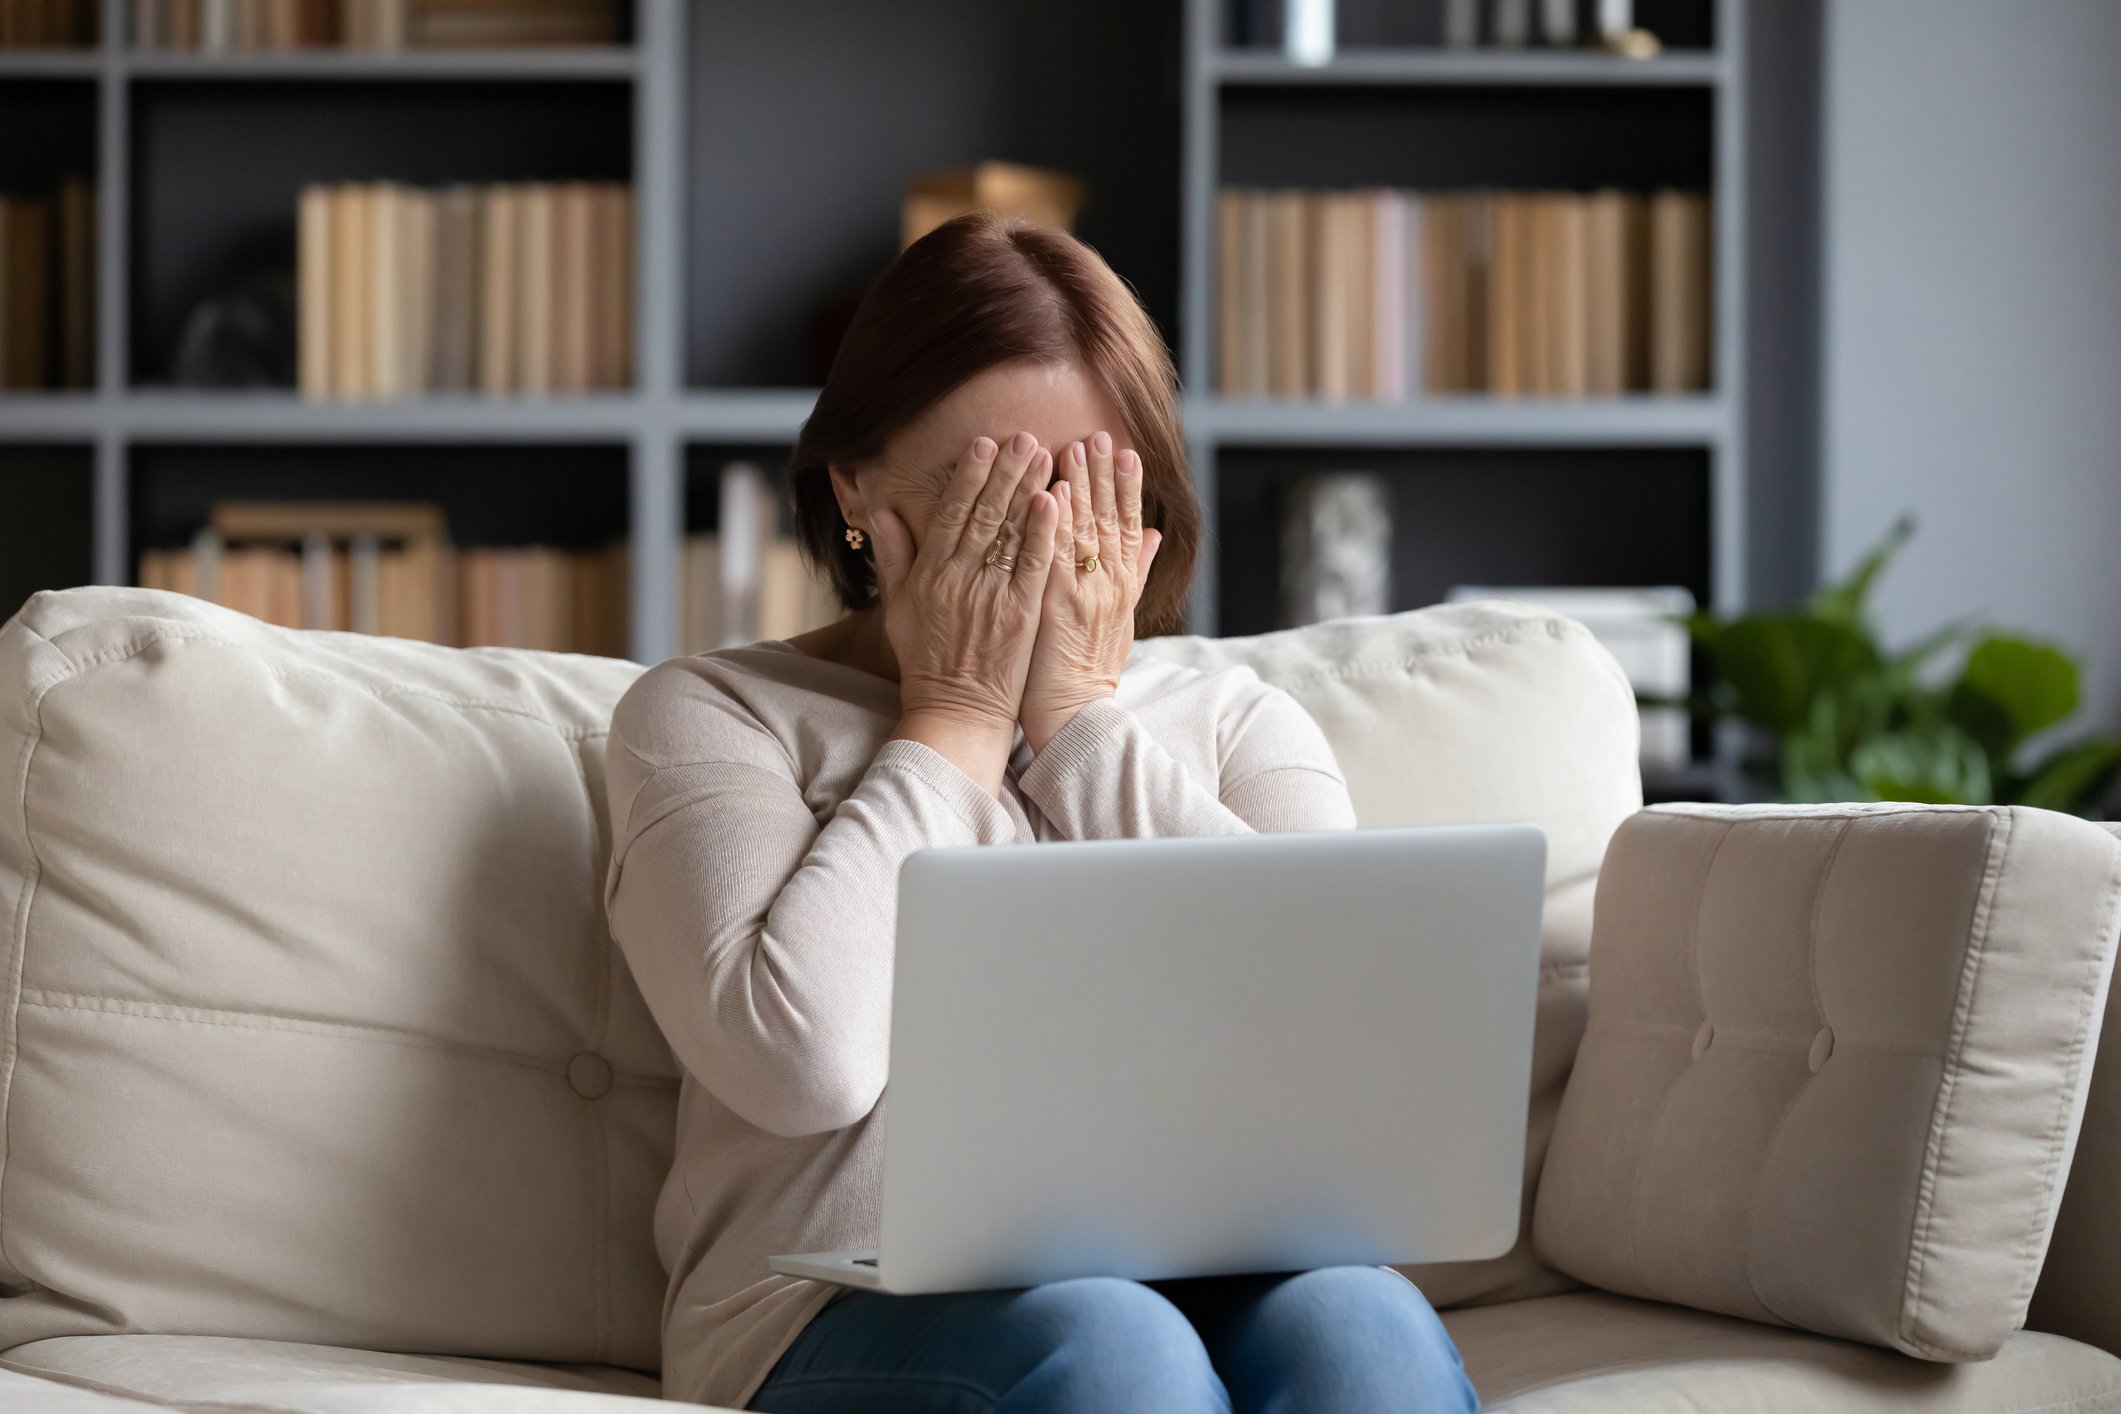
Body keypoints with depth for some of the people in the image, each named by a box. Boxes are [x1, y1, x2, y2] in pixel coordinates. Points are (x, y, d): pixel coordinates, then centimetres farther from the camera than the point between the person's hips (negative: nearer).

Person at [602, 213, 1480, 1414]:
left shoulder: (1238, 724, 22)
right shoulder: (712, 714, 12)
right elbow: (806, 1059, -7)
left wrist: (1085, 719, 4)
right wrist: (955, 719, 3)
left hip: (1222, 1273, 3)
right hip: (867, 1302, -2)